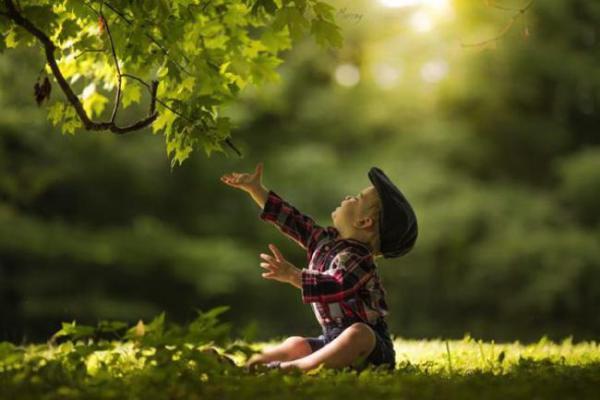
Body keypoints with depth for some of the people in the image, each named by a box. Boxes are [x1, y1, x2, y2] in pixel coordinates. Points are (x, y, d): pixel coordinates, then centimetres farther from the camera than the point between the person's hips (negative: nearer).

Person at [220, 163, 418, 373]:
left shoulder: (356, 259, -16)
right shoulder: (325, 240, 12)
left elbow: (337, 287, -35)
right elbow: (294, 220, 19)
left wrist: (292, 275, -45)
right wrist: (254, 188, 22)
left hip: (370, 343, -10)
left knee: (359, 333, -40)